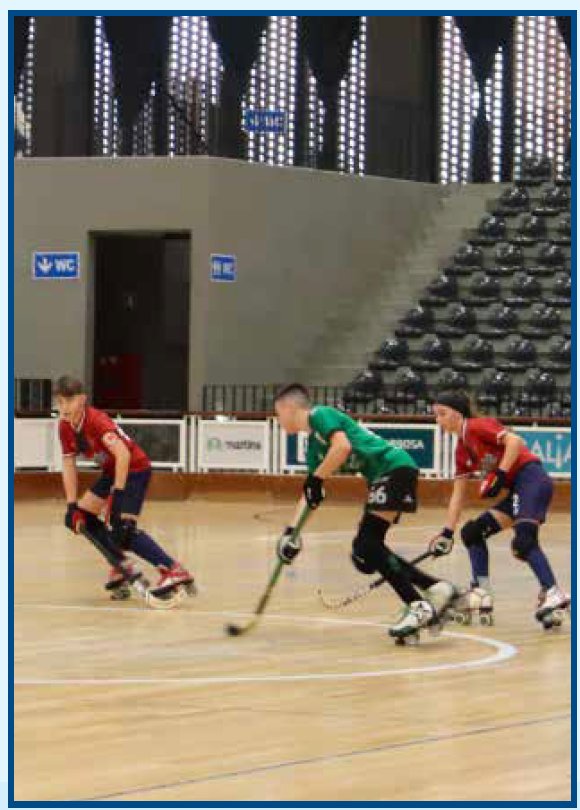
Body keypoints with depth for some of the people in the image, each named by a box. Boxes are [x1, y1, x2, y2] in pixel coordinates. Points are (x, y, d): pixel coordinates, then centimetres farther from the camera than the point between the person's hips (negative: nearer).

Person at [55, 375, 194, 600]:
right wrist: (72, 505, -7)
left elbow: (123, 453, -39)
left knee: (123, 528, -22)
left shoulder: (96, 420, -27)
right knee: (78, 518, 6)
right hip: (111, 471, 9)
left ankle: (174, 571, -22)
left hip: (136, 469, -9)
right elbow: (68, 467, 0)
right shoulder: (65, 427, -4)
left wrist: (118, 493, -40)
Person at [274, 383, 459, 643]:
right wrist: (292, 531, 21)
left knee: (368, 545, -15)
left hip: (395, 468, -10)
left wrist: (316, 479, -15)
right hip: (381, 479, 10)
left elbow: (342, 446, -23)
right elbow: (310, 493, 26)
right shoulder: (314, 444, 22)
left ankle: (418, 607, -16)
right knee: (364, 550, 6)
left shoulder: (320, 415, -5)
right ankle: (436, 588, 6)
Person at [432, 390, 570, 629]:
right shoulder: (462, 450, 20)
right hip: (515, 491, 10)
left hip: (531, 478, -10)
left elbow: (515, 441, -18)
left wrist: (500, 475, -21)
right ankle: (481, 595, 4)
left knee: (523, 541, -27)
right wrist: (447, 532, 17)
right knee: (473, 532, 9)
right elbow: (458, 495, 22)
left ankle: (553, 595, -35)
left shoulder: (476, 426, -5)